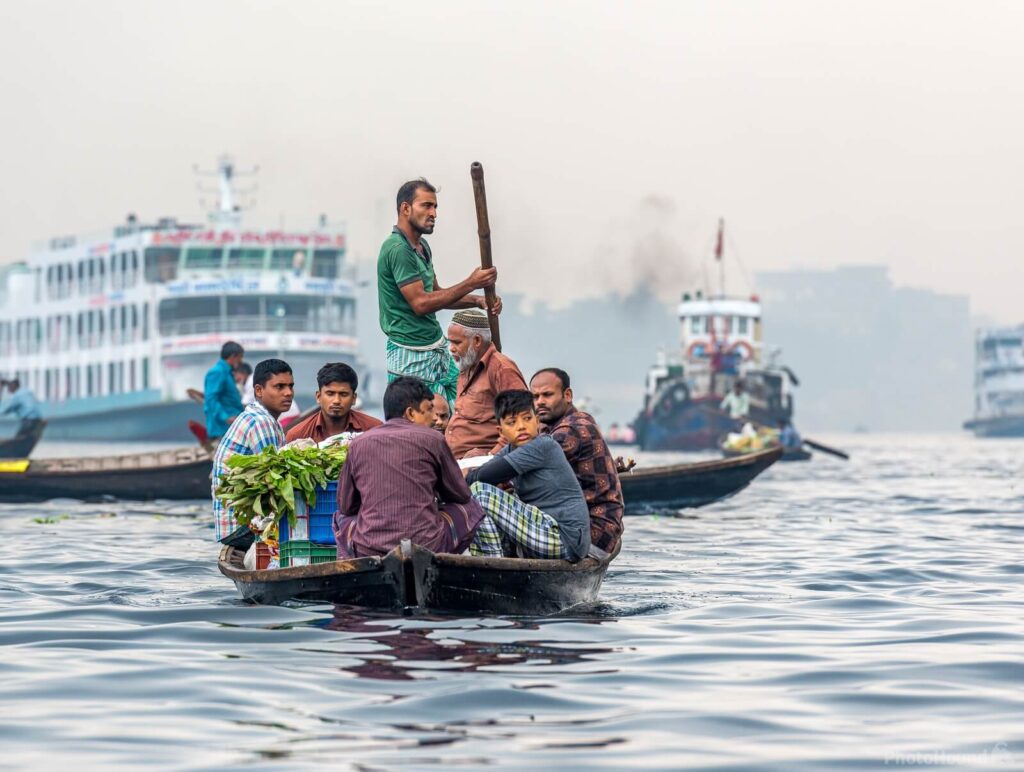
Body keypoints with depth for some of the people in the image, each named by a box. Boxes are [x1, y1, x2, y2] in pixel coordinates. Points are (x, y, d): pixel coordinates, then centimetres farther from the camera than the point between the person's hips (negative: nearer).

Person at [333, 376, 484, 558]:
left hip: (368, 550, 2)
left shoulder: (358, 444, 7)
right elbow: (461, 495, 14)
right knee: (470, 507, 23)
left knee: (341, 517, 34)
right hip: (426, 547, -2)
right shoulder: (431, 439, 1)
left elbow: (346, 506, 14)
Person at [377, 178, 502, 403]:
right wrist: (470, 284, -20)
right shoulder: (398, 249, -18)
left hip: (438, 349, 10)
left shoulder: (422, 247, 13)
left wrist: (478, 301, 3)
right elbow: (420, 304, -22)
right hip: (413, 357, -10)